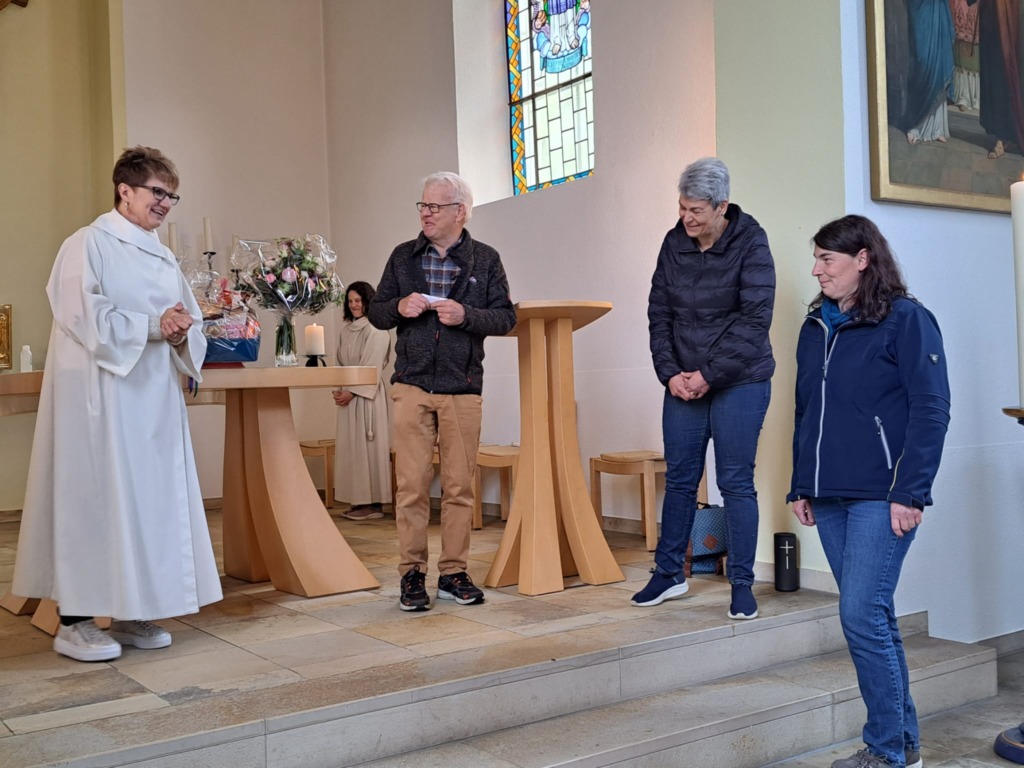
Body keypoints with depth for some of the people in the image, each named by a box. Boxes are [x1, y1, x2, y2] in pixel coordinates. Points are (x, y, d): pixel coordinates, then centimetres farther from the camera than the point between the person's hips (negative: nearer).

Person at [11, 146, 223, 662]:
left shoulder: (163, 259, 17)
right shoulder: (88, 245, -3)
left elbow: (190, 324, 15)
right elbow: (85, 318, -15)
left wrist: (181, 331, -8)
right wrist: (153, 326, -18)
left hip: (154, 395, 7)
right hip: (100, 394, -7)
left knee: (152, 498, 6)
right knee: (95, 497, -6)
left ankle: (130, 613, 16)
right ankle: (74, 621, 3)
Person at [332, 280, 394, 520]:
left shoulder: (377, 330, -8)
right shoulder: (346, 329, 15)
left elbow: (372, 367, -13)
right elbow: (341, 363, 16)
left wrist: (351, 392, -15)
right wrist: (338, 390, 2)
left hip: (367, 395, -8)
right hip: (348, 395, 8)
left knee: (368, 445, -7)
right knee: (350, 446, 6)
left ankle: (373, 503, -3)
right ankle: (359, 501, 11)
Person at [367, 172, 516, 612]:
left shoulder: (485, 260, 6)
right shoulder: (403, 257, 11)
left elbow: (506, 318, 2)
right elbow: (375, 312, 13)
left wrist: (466, 315, -15)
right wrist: (399, 307, -8)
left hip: (462, 390, -1)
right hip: (411, 387, 1)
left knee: (459, 485, 4)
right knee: (411, 484, -1)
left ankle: (453, 573, 14)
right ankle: (412, 573, 9)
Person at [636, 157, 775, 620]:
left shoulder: (750, 244, -9)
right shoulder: (674, 243, 4)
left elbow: (755, 320, -13)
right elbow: (659, 313, 6)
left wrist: (709, 375, -15)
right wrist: (670, 372, -5)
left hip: (739, 381, -4)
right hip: (682, 384, 4)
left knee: (736, 483, 0)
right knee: (680, 480, 10)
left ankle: (742, 585, 10)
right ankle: (668, 573, 23)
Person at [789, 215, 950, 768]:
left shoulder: (905, 319, -5)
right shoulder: (816, 327, 15)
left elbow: (930, 410, -10)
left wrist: (910, 493, -16)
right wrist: (801, 486, 14)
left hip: (880, 497, -7)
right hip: (829, 498, 7)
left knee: (861, 615, -11)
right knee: (873, 618, 11)